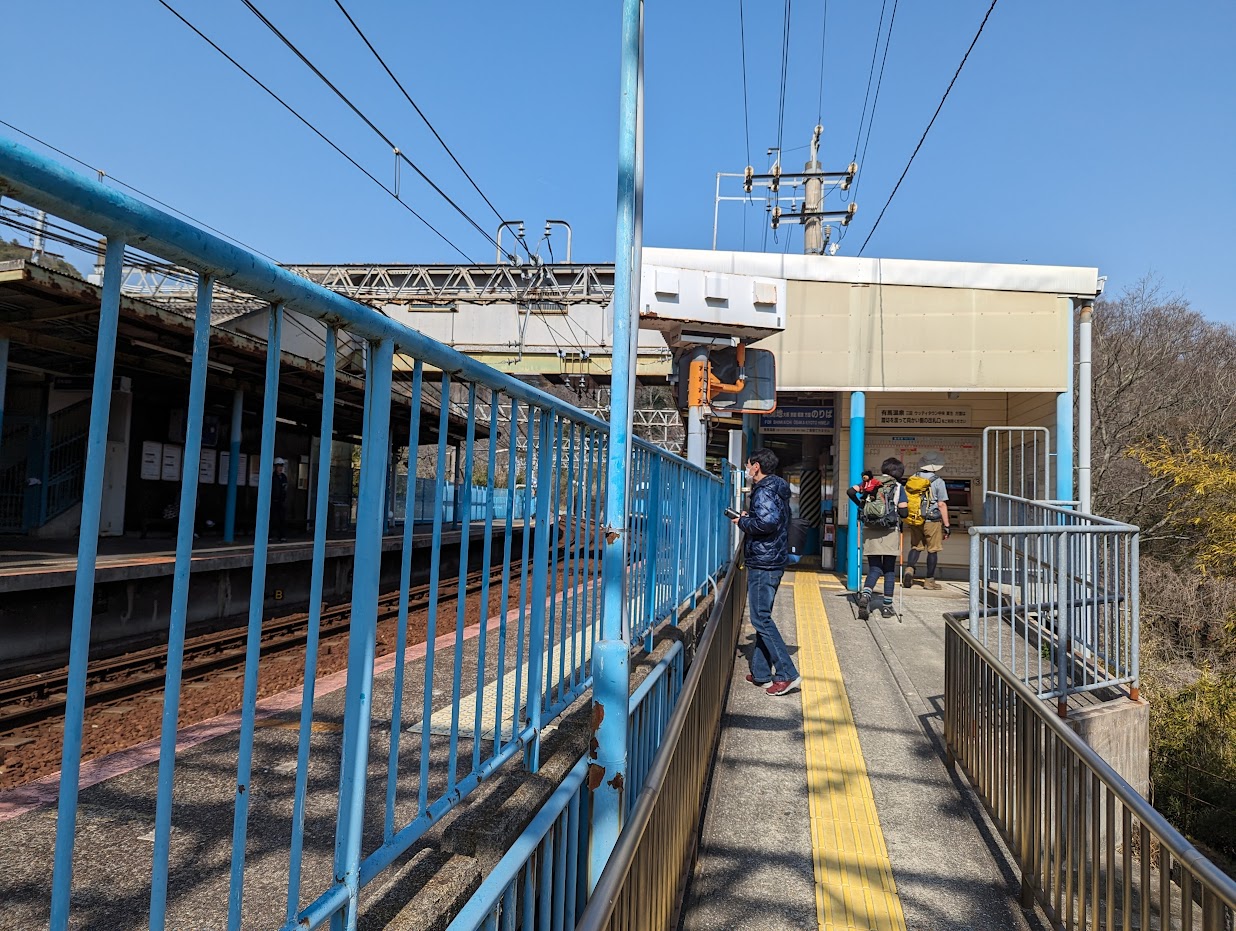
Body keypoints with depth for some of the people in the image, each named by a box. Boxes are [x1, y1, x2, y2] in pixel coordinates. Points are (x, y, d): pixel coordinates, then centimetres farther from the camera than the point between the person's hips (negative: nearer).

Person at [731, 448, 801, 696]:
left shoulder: (763, 491, -14)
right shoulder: (777, 489, 17)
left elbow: (768, 521, -28)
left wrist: (743, 522, -12)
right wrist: (748, 518, 10)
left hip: (763, 563, -10)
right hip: (772, 562, 10)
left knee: (761, 618, -7)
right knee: (762, 617, 14)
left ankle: (787, 674, -6)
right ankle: (761, 673, 20)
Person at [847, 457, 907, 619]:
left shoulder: (870, 481, 9)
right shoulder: (898, 487, 2)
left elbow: (850, 492, -1)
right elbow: (903, 513, -4)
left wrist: (860, 505, 15)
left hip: (870, 532, 2)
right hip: (890, 533, -2)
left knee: (875, 569, 6)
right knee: (889, 570, 11)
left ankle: (865, 594, -22)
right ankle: (887, 606, 12)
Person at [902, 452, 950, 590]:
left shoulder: (912, 479, 5)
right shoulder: (938, 482, -9)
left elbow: (906, 500, 10)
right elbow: (942, 505, -10)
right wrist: (947, 525, -5)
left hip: (914, 520, 4)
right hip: (932, 521, -4)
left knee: (915, 547, 16)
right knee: (932, 550, 6)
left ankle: (909, 569, -5)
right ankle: (929, 580, 11)